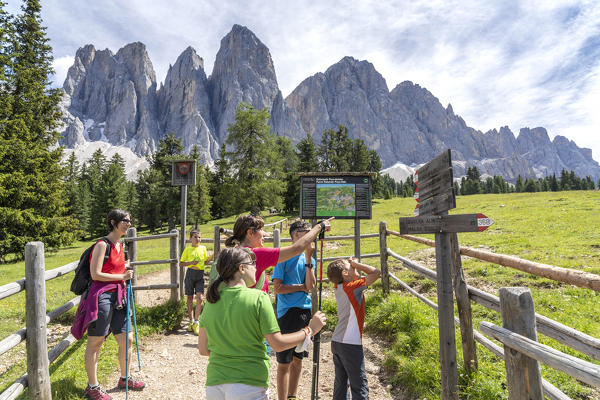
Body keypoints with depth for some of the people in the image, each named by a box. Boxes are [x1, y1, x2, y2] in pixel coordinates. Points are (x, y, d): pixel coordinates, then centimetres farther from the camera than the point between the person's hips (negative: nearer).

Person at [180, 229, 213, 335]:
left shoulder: (203, 248, 6)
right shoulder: (188, 249, 1)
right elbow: (181, 263, 3)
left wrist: (212, 256, -5)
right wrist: (191, 263, -13)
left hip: (200, 275, 1)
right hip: (190, 273, 0)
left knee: (199, 298, -11)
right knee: (190, 298, 8)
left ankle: (196, 322, -1)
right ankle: (191, 321, 23)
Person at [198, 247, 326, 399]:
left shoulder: (211, 301, 1)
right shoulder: (258, 298, -13)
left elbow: (203, 349, 6)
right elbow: (278, 344, -12)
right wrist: (310, 330, 0)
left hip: (214, 385, 5)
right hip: (249, 387, -5)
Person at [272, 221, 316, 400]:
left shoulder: (309, 259, 9)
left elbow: (310, 286, -5)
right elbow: (277, 288, -13)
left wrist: (308, 258, -10)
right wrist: (303, 287, -6)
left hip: (305, 311, 6)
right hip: (287, 312, -6)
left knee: (298, 358, 17)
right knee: (284, 362, 0)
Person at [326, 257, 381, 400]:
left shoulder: (339, 287, 6)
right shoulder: (353, 287, -16)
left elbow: (355, 278, 22)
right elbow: (376, 273, -18)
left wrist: (353, 264, 7)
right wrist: (356, 264, -10)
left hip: (336, 342, 8)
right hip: (350, 345, -8)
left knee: (341, 383, 17)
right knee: (360, 387, 1)